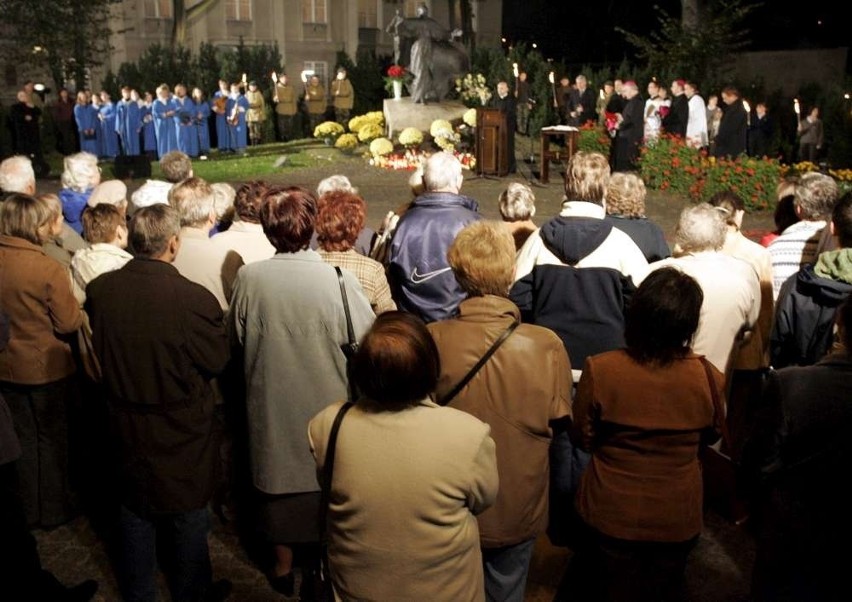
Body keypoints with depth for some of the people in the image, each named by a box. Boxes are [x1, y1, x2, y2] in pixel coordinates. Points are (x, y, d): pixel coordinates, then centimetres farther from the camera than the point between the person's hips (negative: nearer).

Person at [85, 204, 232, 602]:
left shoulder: (97, 290, -13)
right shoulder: (194, 299, -28)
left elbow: (93, 354, 3)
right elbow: (217, 362, -14)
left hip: (126, 426, 4)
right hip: (183, 431, -4)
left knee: (135, 513, 22)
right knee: (188, 516, 16)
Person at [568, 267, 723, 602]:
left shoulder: (599, 369, -24)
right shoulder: (706, 376, -21)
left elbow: (583, 438, -8)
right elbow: (710, 434, 1)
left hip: (612, 514, -1)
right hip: (678, 518, 1)